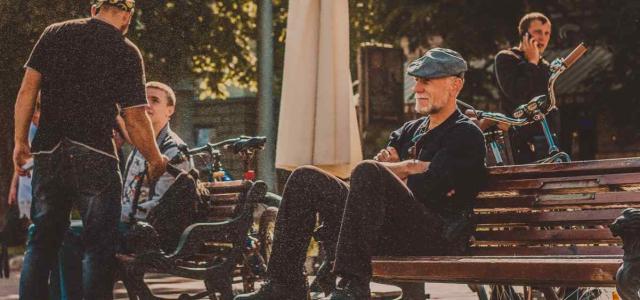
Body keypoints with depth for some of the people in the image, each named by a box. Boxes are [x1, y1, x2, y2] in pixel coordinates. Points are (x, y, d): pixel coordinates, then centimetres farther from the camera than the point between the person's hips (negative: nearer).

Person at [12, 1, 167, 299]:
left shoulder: (54, 33, 8)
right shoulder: (126, 52, -3)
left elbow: (27, 89, 4)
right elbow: (135, 119, -5)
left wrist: (20, 141, 10)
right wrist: (156, 160, 8)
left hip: (48, 153, 4)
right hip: (95, 157, -4)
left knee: (41, 241, 13)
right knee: (98, 244, 3)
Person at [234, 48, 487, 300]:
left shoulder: (466, 135, 0)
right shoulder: (410, 130, 27)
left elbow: (428, 190, -13)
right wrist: (410, 167, -1)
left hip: (435, 236, -8)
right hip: (391, 231, 8)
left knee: (368, 173, -34)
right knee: (306, 178, 1)